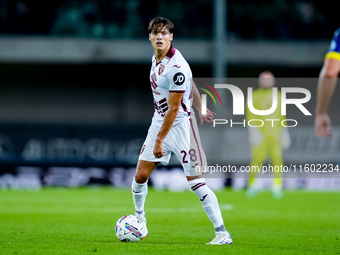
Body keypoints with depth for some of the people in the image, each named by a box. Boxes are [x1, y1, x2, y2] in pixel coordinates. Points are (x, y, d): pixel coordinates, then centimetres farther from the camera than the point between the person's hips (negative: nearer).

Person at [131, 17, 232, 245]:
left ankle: (222, 233, -8)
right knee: (140, 176, 6)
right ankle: (139, 216, 32)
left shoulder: (177, 67, -22)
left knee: (196, 182, -11)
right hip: (159, 121, 8)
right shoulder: (156, 58, 4)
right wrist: (200, 110, 24)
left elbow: (173, 108, -20)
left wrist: (160, 140, -19)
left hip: (180, 124, -8)